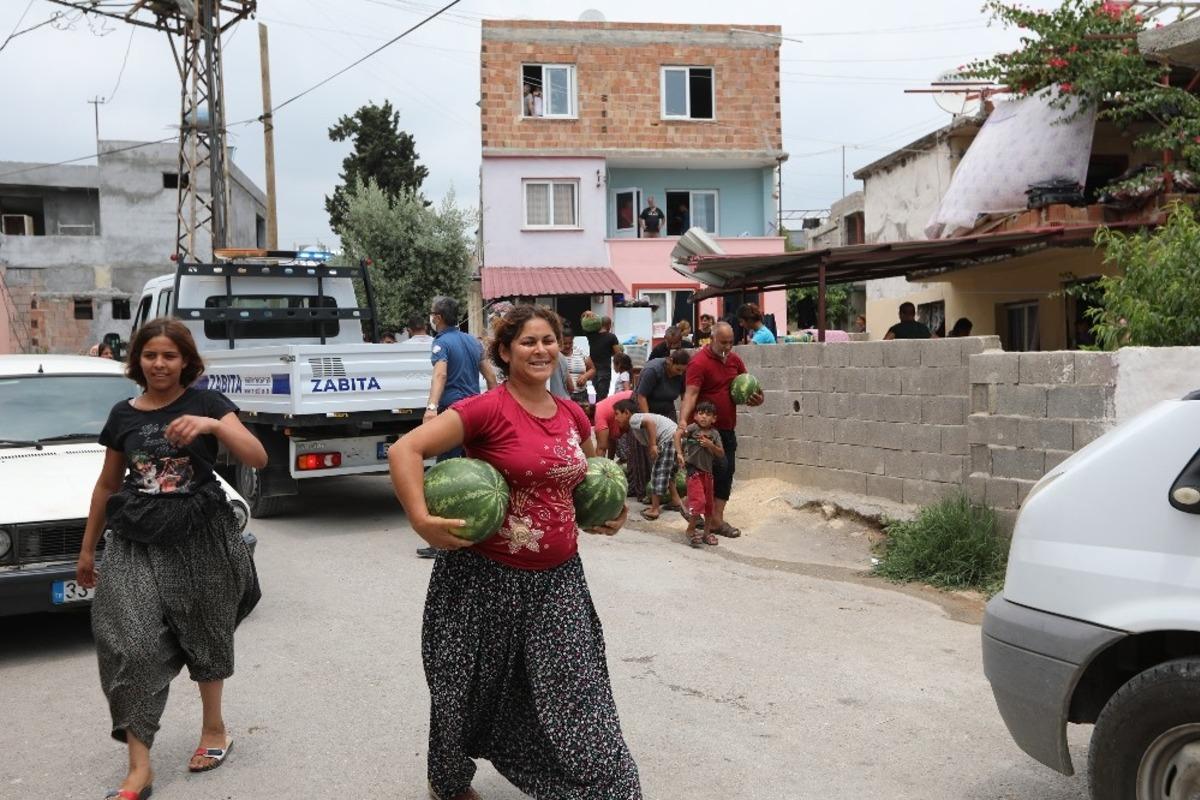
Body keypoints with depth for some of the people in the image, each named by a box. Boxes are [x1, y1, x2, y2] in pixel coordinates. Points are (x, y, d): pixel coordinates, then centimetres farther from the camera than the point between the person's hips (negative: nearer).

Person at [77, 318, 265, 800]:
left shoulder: (207, 403, -5)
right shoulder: (124, 414, 6)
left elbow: (257, 458, -16)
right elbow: (108, 484, 15)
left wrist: (213, 425, -32)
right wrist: (87, 547, 19)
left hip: (199, 538, -2)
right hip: (135, 542, 2)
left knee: (205, 635, 13)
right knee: (131, 645, -8)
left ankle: (213, 728, 35)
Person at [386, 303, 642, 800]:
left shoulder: (574, 416, 4)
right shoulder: (486, 411, -15)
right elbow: (404, 451, -20)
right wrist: (422, 522, -30)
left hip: (558, 578, 4)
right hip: (486, 577, -4)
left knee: (576, 694, 3)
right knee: (473, 689, 15)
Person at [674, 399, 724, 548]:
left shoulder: (714, 434, 4)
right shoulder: (693, 428, -9)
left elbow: (721, 454, 3)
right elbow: (678, 434, -24)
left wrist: (710, 445, -14)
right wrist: (679, 453, -28)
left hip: (707, 471, 6)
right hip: (693, 470, -6)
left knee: (709, 504, 13)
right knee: (698, 501, -14)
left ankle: (707, 532, 27)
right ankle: (691, 530, 2)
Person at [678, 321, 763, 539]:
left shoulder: (734, 359, 7)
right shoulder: (700, 362, -15)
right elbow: (690, 394, -26)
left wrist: (755, 397, -3)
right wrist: (683, 421, -40)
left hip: (728, 427, 8)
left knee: (727, 472, 6)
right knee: (720, 466, -14)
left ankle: (716, 518, 13)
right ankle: (714, 519, -1)